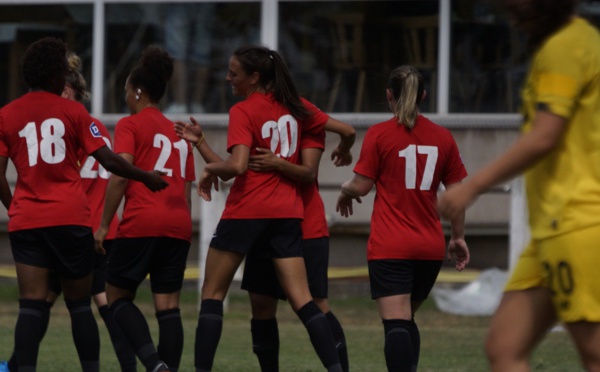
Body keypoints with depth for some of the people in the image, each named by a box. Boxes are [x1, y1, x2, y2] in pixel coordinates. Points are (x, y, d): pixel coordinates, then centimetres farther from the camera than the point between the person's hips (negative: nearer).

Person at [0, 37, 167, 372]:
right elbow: (108, 159, -2)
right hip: (71, 218, -1)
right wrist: (147, 178, 12)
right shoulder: (72, 111, 2)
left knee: (31, 306, -3)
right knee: (80, 304, 10)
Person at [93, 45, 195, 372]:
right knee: (168, 306, 3)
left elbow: (120, 175, -11)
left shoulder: (130, 125, 1)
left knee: (117, 295, 6)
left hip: (140, 222, -5)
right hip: (178, 224, 5)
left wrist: (104, 225, -9)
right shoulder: (179, 133, 20)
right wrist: (182, 230, 23)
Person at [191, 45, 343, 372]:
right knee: (301, 299, 2)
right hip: (287, 212, 5)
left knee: (212, 294, 6)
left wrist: (211, 169, -2)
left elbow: (237, 166, -21)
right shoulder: (294, 106, 8)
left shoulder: (242, 111, -9)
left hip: (246, 211, -5)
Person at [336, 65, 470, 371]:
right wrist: (458, 237, 19)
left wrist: (346, 191, 17)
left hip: (389, 246, -4)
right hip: (430, 248, 4)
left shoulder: (379, 134, -5)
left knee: (397, 325, -12)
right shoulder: (442, 137, 5)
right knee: (406, 320, 21)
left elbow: (361, 186, -5)